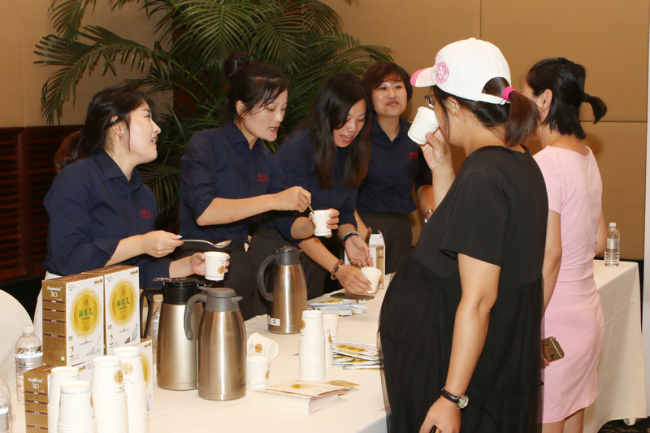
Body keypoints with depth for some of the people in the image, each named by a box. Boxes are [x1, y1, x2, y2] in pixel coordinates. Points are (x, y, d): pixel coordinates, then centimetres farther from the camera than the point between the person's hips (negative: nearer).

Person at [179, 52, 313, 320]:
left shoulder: (265, 160, 14)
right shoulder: (204, 145, -6)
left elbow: (289, 225, 13)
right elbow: (203, 212, -22)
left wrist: (312, 224, -9)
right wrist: (272, 200, -24)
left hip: (241, 264, 6)